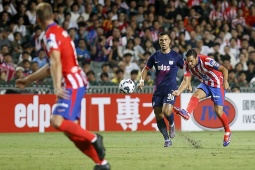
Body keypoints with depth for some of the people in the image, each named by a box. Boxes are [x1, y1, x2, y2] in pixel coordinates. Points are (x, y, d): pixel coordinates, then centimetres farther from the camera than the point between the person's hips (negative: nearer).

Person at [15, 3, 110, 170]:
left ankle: (93, 138, -16)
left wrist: (57, 87, -35)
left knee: (57, 121, -25)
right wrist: (28, 79, 34)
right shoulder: (60, 32, 20)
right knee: (72, 130, 5)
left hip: (73, 84, -10)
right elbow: (51, 66, 28)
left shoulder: (51, 34, -10)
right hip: (75, 83, 10)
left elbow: (56, 63, -24)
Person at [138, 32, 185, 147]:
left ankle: (172, 124, 10)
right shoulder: (155, 56, 6)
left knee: (167, 112, -24)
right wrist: (142, 80, 3)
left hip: (171, 88, -3)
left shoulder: (176, 56, 0)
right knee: (158, 116, 0)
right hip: (158, 89, 4)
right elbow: (146, 69, 17)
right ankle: (167, 139, 15)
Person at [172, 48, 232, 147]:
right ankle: (187, 113, -48)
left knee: (218, 111, -6)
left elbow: (224, 69, -26)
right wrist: (178, 91, -32)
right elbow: (186, 80, -15)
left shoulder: (206, 61, -30)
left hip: (217, 84, -5)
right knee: (196, 95, -26)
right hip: (205, 83, 5)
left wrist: (225, 81, -39)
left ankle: (227, 132, 15)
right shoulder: (187, 65, -14)